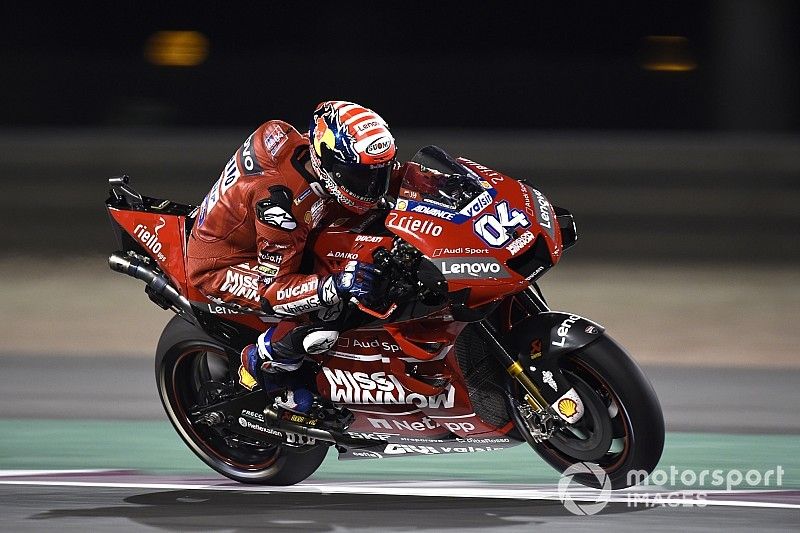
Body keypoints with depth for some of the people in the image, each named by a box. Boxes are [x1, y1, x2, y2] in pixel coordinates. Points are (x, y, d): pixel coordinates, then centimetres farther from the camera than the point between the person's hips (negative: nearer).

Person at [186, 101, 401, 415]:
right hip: (221, 269, -10)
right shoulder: (280, 199, -36)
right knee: (323, 319, -29)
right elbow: (274, 290, -31)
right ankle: (260, 362, 0)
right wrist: (335, 286, -46)